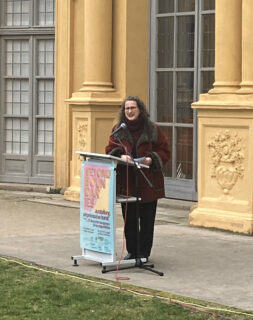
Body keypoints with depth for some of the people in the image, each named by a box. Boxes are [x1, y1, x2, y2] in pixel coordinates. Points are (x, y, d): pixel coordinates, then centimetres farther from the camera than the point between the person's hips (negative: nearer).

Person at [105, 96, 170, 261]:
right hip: (126, 182, 2)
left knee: (146, 220, 3)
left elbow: (164, 151, 1)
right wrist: (120, 156, -17)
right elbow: (110, 150, 4)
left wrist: (152, 159, -16)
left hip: (148, 183, -2)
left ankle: (144, 252, 12)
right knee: (129, 219, 9)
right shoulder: (118, 129, 7)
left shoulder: (153, 129, 0)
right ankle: (132, 251, 19)